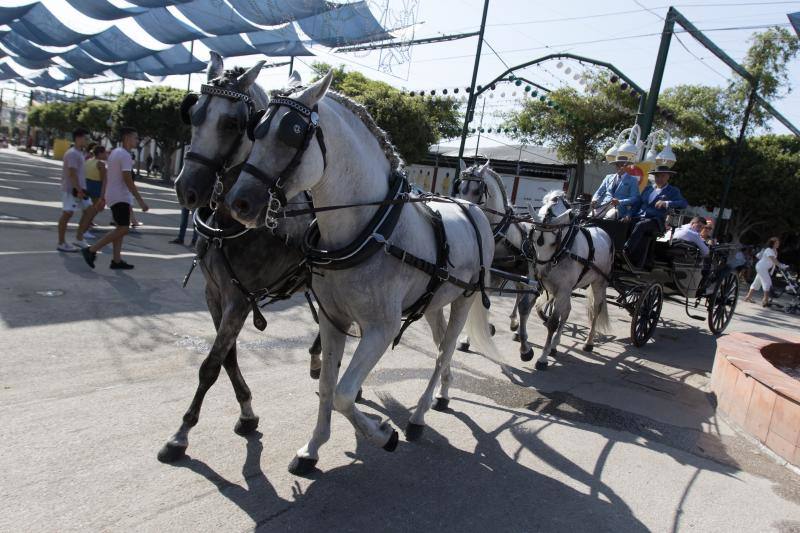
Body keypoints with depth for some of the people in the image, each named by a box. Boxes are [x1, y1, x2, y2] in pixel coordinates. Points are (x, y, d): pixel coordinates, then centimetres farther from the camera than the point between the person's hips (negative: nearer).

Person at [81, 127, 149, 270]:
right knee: (123, 228, -11)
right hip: (120, 197, -10)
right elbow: (128, 181, -21)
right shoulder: (125, 155, -14)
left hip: (112, 196, 10)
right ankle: (91, 250, -9)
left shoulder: (114, 152, 16)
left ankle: (117, 261, 11)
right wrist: (140, 201, -21)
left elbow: (106, 176, 18)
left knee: (120, 228, 11)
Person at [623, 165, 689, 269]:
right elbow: (638, 202, 22)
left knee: (640, 225, -35)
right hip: (639, 217, 4)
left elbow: (684, 203, -4)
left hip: (655, 221, -4)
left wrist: (667, 203, -21)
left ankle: (626, 250, -46)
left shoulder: (673, 191, 13)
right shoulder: (648, 188, 27)